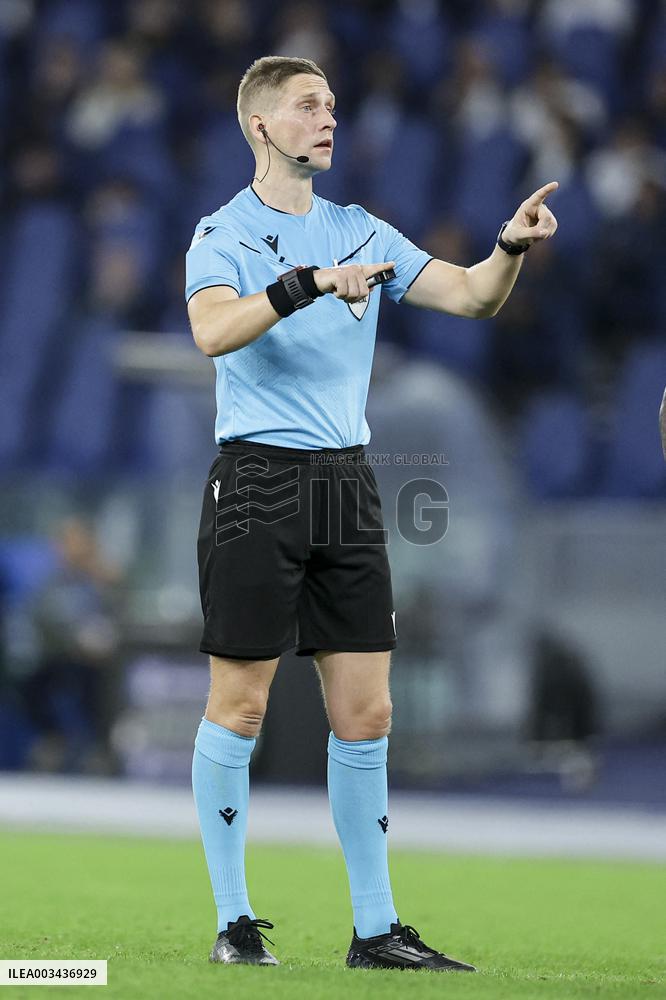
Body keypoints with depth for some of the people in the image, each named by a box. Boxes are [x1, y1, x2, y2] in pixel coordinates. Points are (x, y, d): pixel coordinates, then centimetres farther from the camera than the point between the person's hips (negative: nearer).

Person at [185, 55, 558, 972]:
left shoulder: (360, 232, 13)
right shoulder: (223, 234, -2)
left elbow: (469, 295, 6)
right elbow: (213, 330, -22)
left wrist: (511, 248, -13)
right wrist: (309, 282, -33)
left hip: (348, 483, 5)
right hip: (258, 480, -5)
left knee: (365, 713, 3)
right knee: (239, 705, -1)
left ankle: (376, 929, 8)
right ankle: (234, 921, 9)